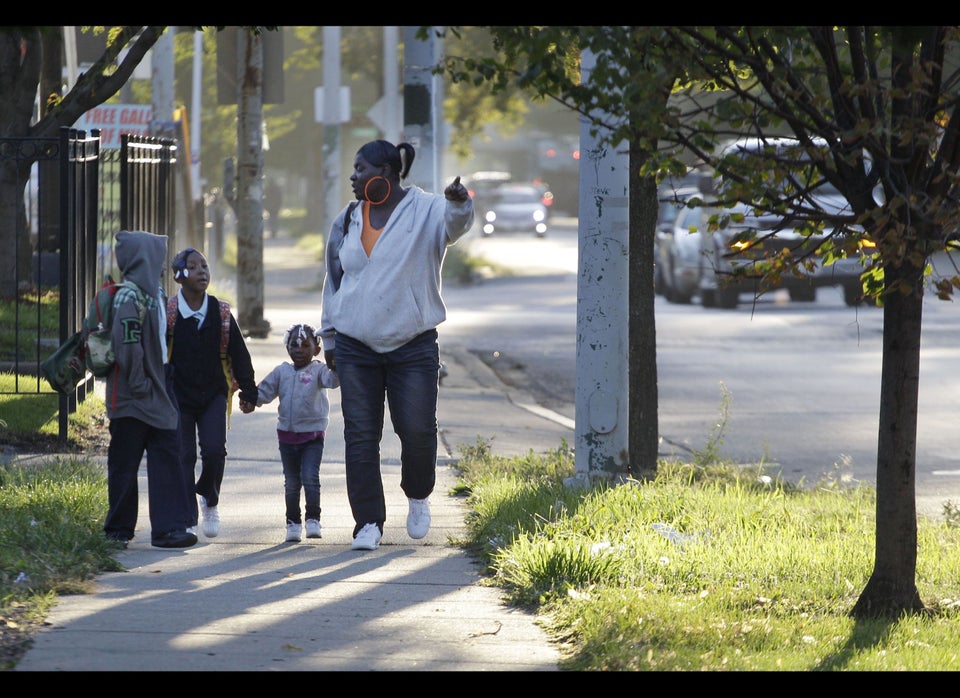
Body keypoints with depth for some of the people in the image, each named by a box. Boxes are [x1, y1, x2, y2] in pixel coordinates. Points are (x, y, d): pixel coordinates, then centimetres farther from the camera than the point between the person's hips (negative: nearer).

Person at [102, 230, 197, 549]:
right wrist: (139, 384, -18)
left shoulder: (154, 293, 12)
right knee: (124, 463, 2)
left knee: (167, 456, 2)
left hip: (156, 390, 8)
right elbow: (127, 343, -21)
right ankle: (118, 531, 11)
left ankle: (169, 527, 1)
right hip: (131, 397, -8)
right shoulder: (130, 297, -16)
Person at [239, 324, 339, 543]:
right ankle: (293, 522, 18)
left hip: (313, 436, -4)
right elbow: (265, 390, 9)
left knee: (310, 477, -15)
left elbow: (332, 379, -20)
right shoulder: (282, 372, 8)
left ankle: (313, 519, -6)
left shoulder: (318, 371, -2)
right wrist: (251, 401, -8)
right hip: (287, 435, 4)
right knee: (291, 482, 9)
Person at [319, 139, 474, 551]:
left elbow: (455, 223, -24)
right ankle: (368, 524, 4)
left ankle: (418, 497, 21)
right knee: (360, 436, -1)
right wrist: (329, 337, 20)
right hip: (356, 347, 4)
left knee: (417, 430, -8)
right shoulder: (348, 221, 12)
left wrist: (459, 204, -48)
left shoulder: (426, 211, -2)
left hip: (413, 346, -4)